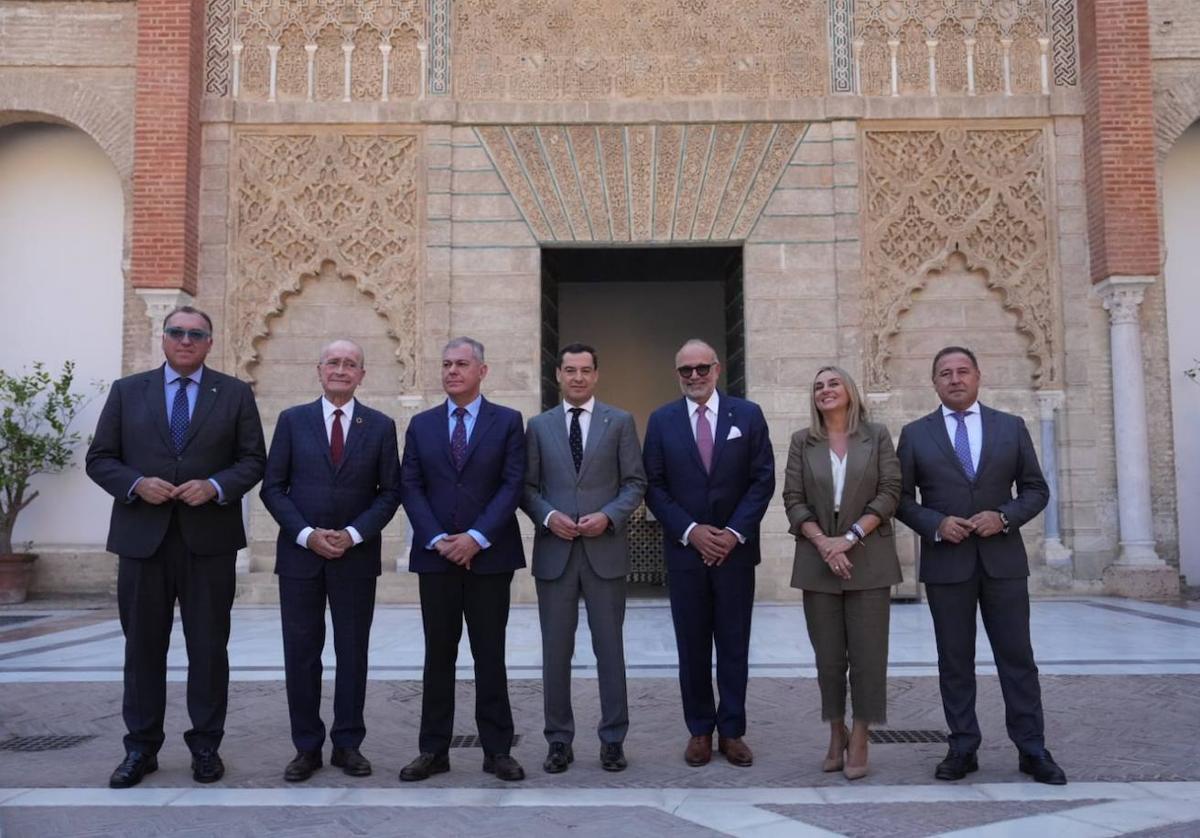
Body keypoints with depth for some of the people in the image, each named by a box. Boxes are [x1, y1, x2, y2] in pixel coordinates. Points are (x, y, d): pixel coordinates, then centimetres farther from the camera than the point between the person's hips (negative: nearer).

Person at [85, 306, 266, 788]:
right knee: (143, 645, 8)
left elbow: (253, 459, 2)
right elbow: (99, 458, 6)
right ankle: (141, 747, 20)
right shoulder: (127, 391, 8)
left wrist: (216, 486, -15)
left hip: (209, 539, -1)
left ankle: (205, 745, 18)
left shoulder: (235, 394, 5)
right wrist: (136, 484, -13)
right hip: (142, 537, 1)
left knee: (209, 646, 6)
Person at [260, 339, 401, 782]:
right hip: (299, 553, 0)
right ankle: (307, 747, 16)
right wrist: (307, 534, -11)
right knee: (301, 653, 5)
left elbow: (390, 492, 2)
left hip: (356, 556, 0)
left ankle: (348, 744, 18)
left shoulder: (381, 426, 4)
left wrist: (352, 534, -11)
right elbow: (273, 487, 1)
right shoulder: (292, 420, 4)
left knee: (353, 653, 6)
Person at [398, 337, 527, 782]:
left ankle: (497, 750, 14)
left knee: (490, 655, 5)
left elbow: (512, 485, -5)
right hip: (436, 556, 2)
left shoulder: (507, 421, 3)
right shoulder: (421, 425, 10)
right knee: (438, 656, 8)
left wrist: (476, 538, -13)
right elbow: (410, 487, 4)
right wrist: (438, 539, -9)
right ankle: (433, 750, 17)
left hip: (489, 555, -2)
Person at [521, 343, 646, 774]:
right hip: (554, 551, 1)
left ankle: (613, 739, 17)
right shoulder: (539, 426, 9)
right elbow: (527, 486, 7)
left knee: (609, 647, 5)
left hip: (605, 550, -1)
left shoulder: (620, 422, 5)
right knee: (556, 650, 7)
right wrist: (548, 516, -11)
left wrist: (609, 516, -13)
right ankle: (559, 740, 19)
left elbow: (635, 482, 2)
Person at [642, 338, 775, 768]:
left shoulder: (747, 414, 2)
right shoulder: (661, 420, 3)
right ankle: (699, 730, 19)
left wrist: (736, 532, -10)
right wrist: (690, 531, -11)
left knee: (734, 645, 7)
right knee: (692, 645, 7)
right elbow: (654, 487, 0)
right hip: (684, 549, 0)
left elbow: (763, 479, -1)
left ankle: (731, 730, 18)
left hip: (736, 548, 0)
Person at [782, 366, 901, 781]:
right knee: (828, 654, 6)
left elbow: (889, 493, -3)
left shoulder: (877, 436, 5)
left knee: (867, 652, -1)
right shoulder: (802, 442, 8)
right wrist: (823, 542, -12)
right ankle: (836, 736, 19)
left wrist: (850, 537, -12)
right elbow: (793, 499, 3)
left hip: (868, 560, -1)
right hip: (819, 560, 1)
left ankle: (860, 741, 9)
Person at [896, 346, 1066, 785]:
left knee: (1017, 656, 5)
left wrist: (1005, 517, -11)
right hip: (946, 561, 0)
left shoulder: (1011, 427, 6)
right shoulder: (915, 434, 4)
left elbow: (1036, 489, 6)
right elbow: (901, 498, 4)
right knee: (955, 661, 7)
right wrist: (935, 524, -13)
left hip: (1003, 558, 1)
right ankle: (963, 748, 16)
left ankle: (1032, 749, 15)